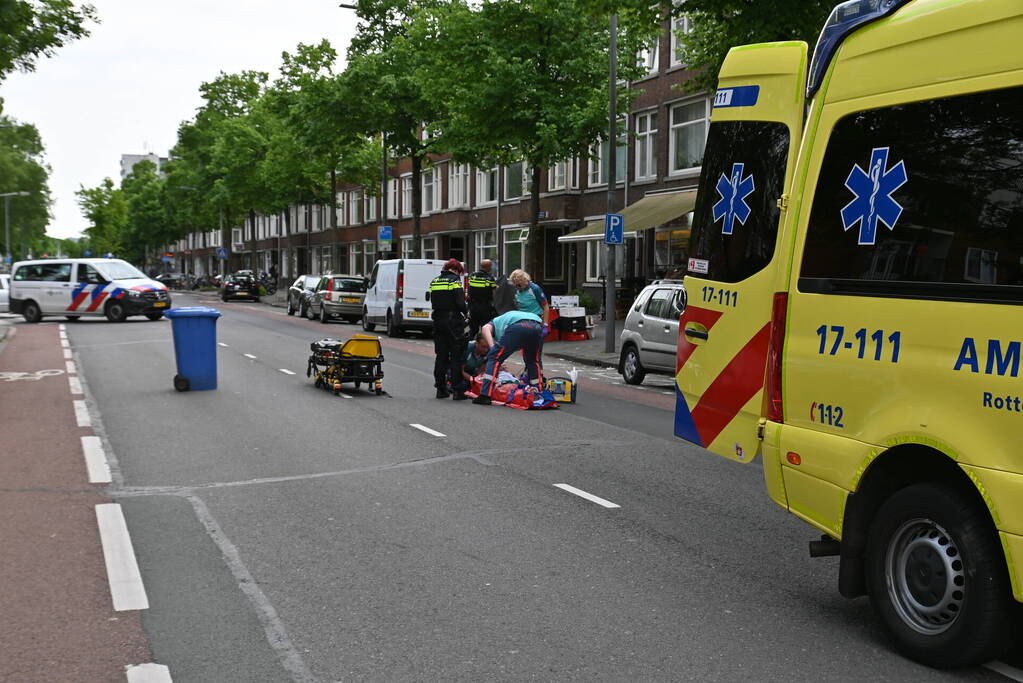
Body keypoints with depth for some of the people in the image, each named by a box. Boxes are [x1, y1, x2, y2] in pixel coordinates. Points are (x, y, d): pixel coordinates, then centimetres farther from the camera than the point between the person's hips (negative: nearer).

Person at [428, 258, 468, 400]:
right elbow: (460, 302, -15)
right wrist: (465, 313, 2)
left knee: (441, 355, 12)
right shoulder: (454, 280, -8)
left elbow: (433, 301, 13)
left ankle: (441, 389, 16)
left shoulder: (434, 281, 12)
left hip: (438, 320, 6)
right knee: (456, 356, -1)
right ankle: (457, 390, -3)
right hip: (453, 320, -6)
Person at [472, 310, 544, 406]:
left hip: (517, 327, -5)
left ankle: (485, 395, -3)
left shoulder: (495, 322, 34)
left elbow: (485, 329, 7)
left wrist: (493, 347, -1)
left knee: (494, 358, 5)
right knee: (533, 360, 30)